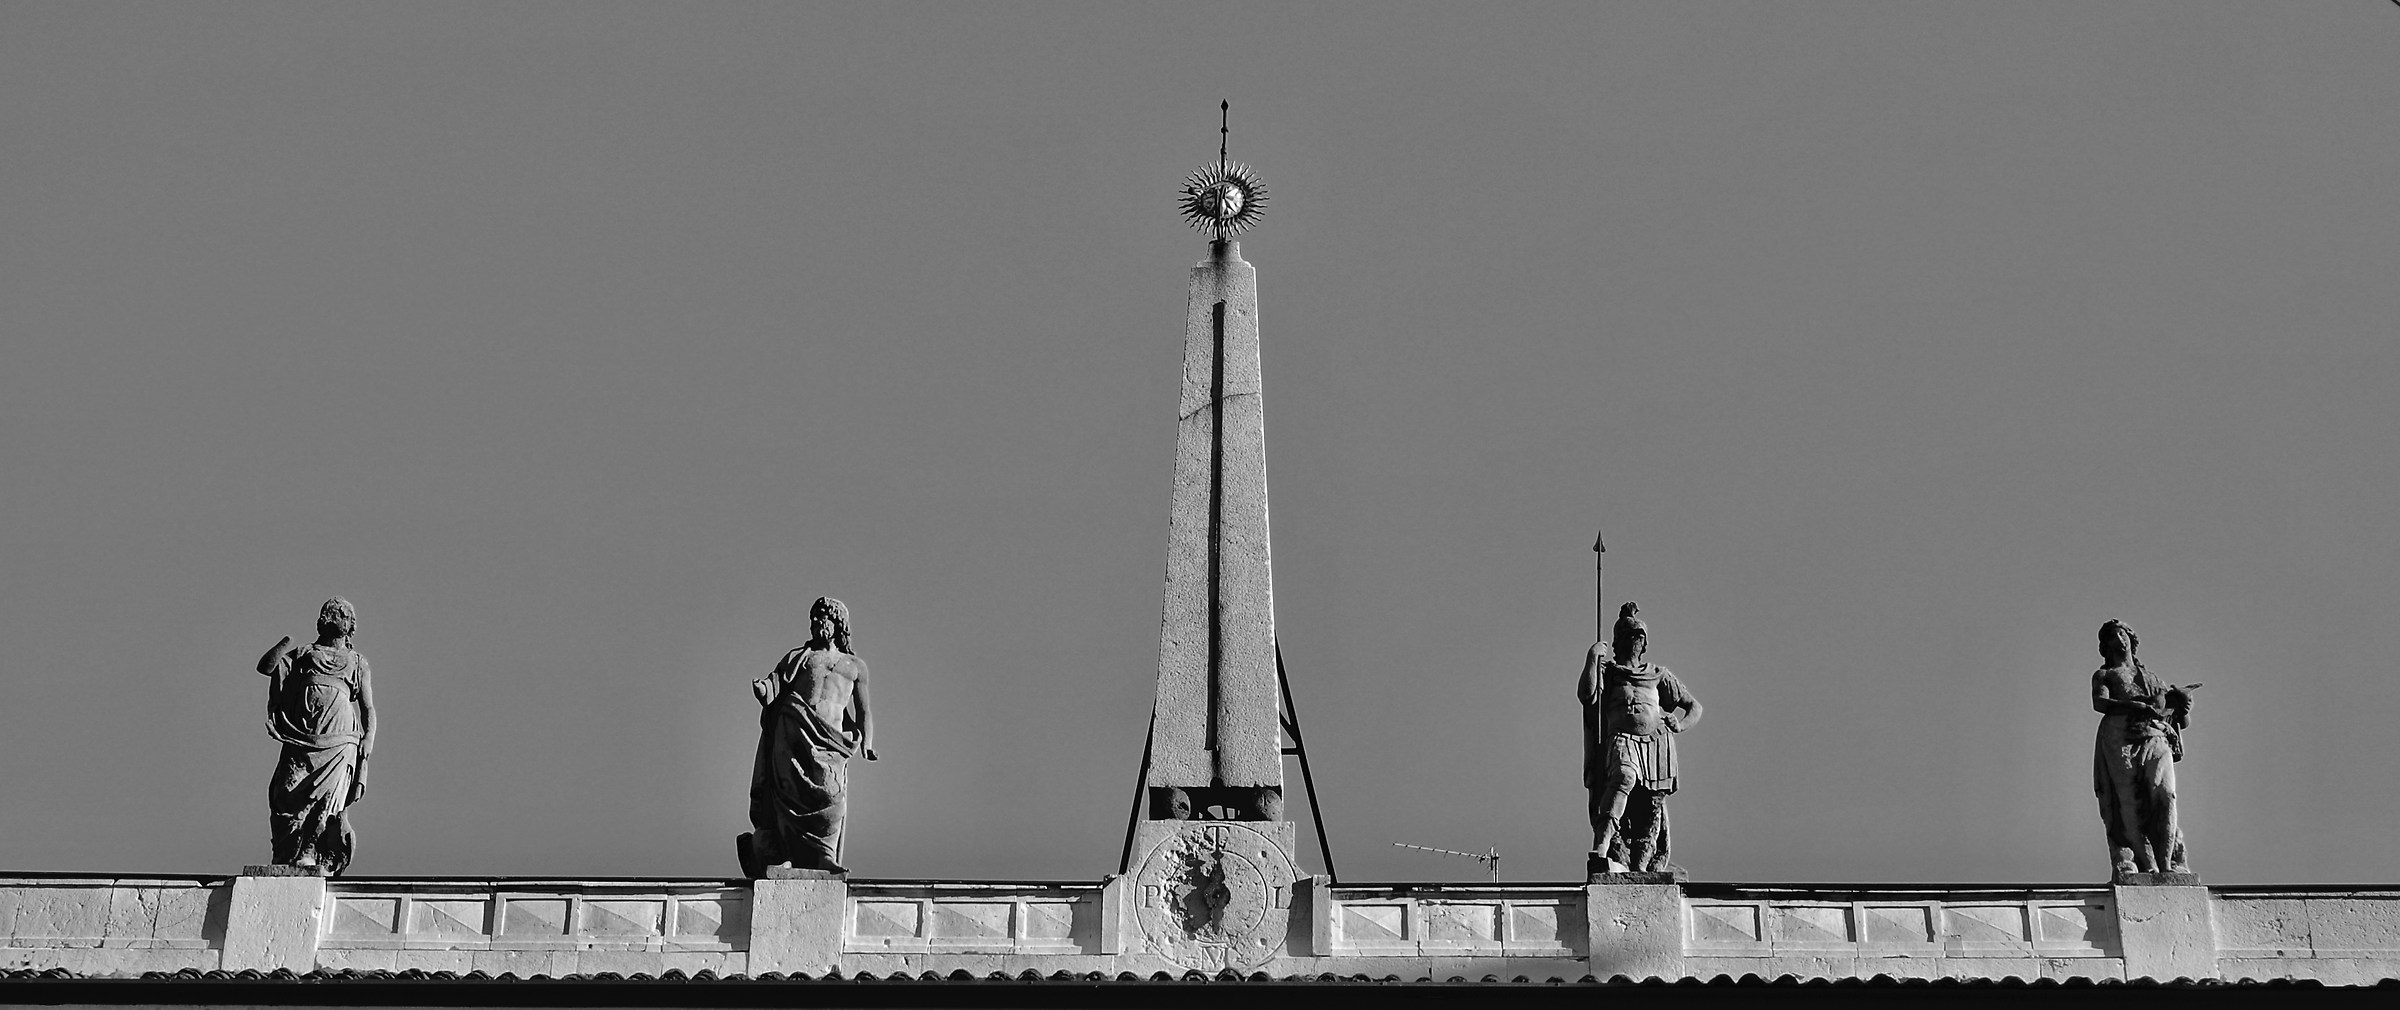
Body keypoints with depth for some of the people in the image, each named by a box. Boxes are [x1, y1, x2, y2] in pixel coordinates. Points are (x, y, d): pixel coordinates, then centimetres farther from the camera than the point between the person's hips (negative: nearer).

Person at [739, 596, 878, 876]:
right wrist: (761, 688, -13)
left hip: (831, 737, 0)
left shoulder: (855, 665, 24)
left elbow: (863, 711, 18)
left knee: (832, 794, -17)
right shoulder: (797, 657, 24)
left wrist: (866, 744, 1)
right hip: (793, 730, 0)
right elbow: (774, 686, 12)